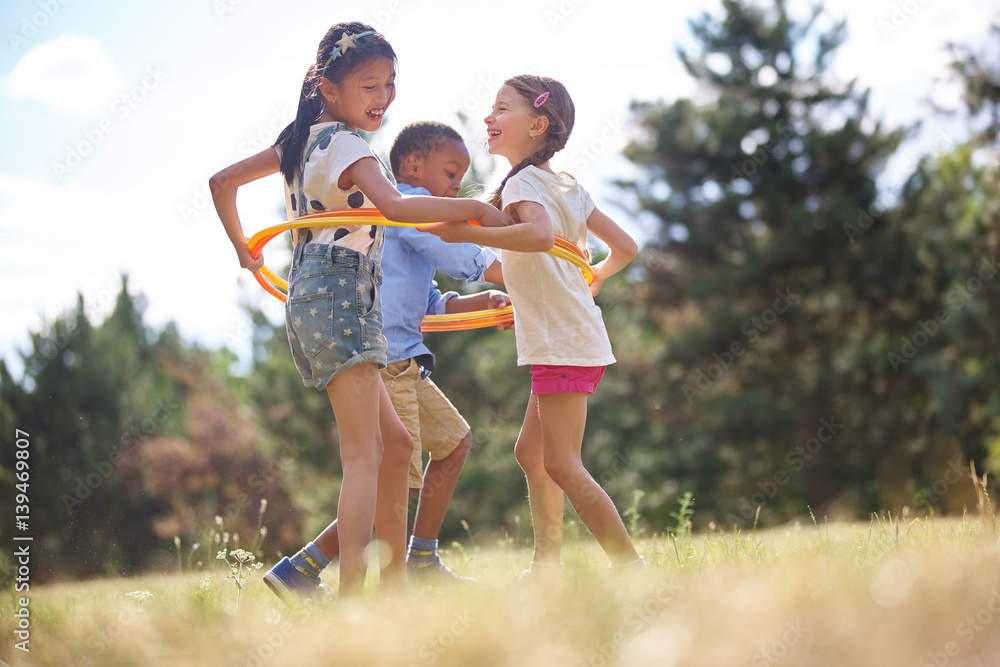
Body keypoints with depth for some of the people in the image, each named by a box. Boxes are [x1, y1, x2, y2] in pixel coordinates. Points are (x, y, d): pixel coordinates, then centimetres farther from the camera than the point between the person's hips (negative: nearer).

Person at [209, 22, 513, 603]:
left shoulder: (302, 140, 16)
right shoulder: (347, 144, -11)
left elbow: (223, 181, 23)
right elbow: (394, 207, -29)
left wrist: (244, 248, 32)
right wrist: (474, 207, -21)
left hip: (313, 303, 10)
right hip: (340, 298, -10)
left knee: (396, 446, 14)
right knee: (364, 456, -14)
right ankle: (351, 596, -21)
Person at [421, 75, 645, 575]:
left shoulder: (522, 183, -11)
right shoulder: (568, 186, 14)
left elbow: (540, 233, -34)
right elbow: (625, 248, 16)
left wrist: (464, 233, -31)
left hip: (563, 345, -10)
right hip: (574, 339, 10)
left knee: (562, 464, -8)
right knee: (531, 452, 16)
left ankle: (630, 566, -7)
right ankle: (547, 566, 19)